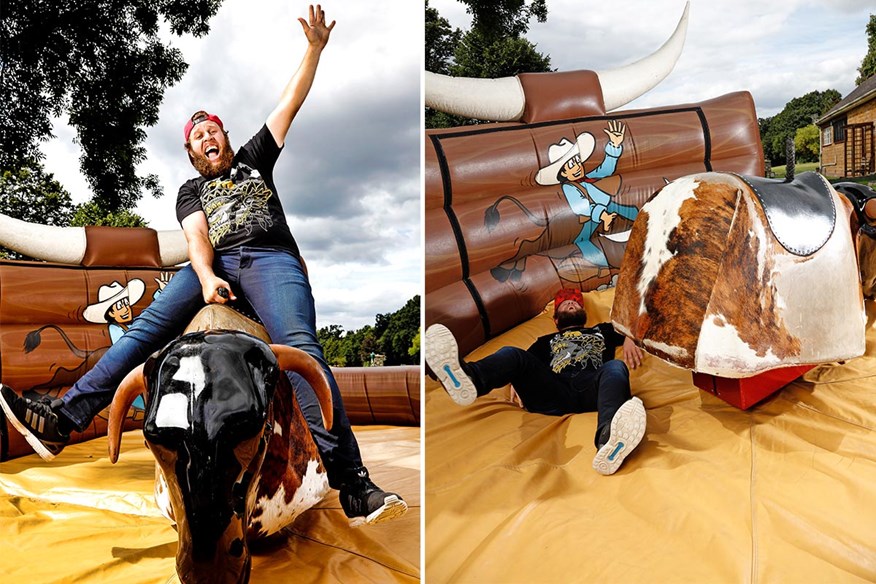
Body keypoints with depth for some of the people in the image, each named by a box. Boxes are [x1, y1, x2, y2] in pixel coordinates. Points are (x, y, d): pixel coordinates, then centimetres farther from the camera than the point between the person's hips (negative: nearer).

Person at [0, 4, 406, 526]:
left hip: (270, 258, -3)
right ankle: (62, 420, -26)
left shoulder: (254, 159, 30)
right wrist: (206, 277, -14)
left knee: (299, 343, -30)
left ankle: (352, 482, -42)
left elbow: (291, 102, 26)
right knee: (147, 328, -21)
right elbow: (196, 235, 7)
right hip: (214, 265, 3)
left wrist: (315, 48, 17)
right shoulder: (191, 190, 28)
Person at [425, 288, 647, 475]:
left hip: (592, 388, 0)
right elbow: (528, 364, 22)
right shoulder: (547, 341, 39)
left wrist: (629, 339, 5)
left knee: (615, 367, -33)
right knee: (512, 353, -23)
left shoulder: (602, 330, 42)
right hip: (554, 394, 1)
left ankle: (608, 438, -68)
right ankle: (467, 378, -61)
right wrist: (518, 383, -1)